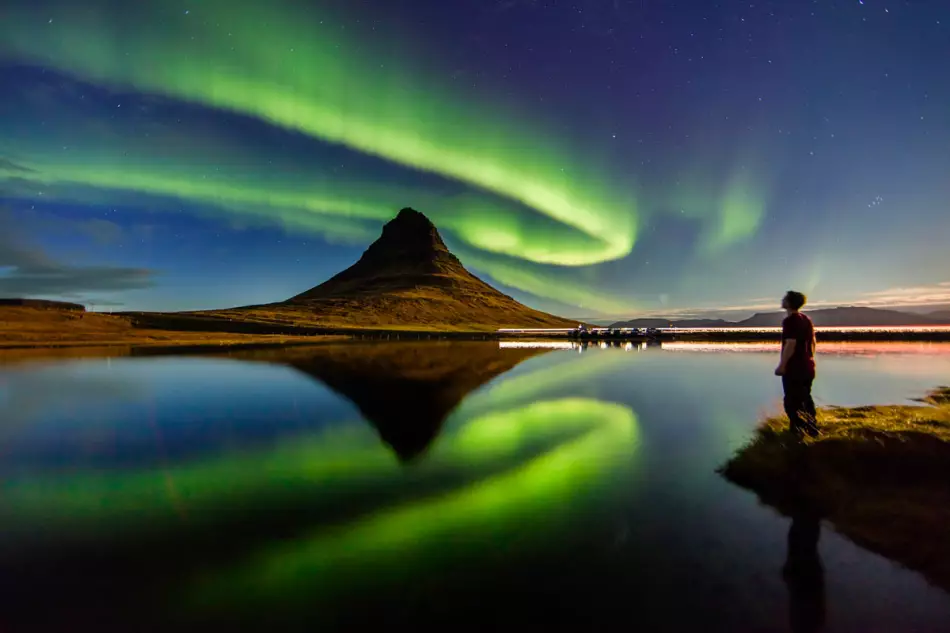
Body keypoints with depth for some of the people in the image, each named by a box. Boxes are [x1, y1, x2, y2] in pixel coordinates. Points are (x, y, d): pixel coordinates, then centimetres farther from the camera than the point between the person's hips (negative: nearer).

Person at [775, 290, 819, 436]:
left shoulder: (790, 320, -17)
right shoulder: (807, 320, 10)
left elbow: (790, 345, -22)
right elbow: (812, 342, 15)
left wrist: (782, 365, -18)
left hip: (794, 368, -9)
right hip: (807, 367, 9)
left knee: (792, 402, -1)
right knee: (805, 399, 18)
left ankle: (798, 433, -1)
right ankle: (812, 430, 23)